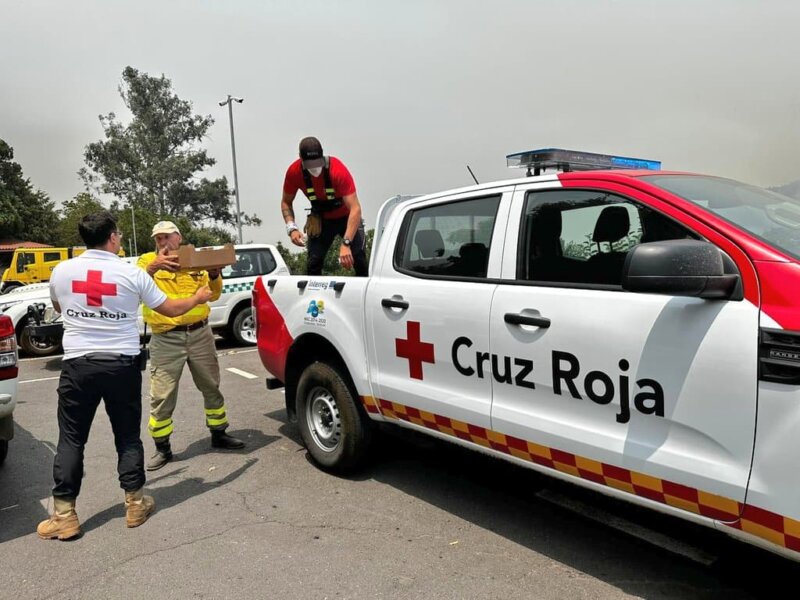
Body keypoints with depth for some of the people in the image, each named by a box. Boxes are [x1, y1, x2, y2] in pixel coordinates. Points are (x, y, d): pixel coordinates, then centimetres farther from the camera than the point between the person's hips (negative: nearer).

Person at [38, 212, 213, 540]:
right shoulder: (132, 273, -5)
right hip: (122, 364, -1)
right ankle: (135, 504, 19)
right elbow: (171, 309, 5)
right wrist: (199, 297, 23)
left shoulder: (61, 271, 0)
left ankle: (64, 516, 12)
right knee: (128, 437, 11)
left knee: (71, 440, 9)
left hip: (77, 364, 1)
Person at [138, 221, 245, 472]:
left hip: (200, 333, 3)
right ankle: (162, 448, 14)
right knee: (162, 396, 0)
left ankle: (218, 434, 30)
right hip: (165, 339, -3)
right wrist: (152, 268, -36)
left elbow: (212, 295, 7)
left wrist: (214, 275, -12)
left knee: (211, 387, 13)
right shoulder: (148, 261, 2)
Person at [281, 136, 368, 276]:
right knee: (313, 264, -4)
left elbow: (355, 209, -39)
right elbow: (286, 202, -4)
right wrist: (291, 228, -23)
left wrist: (346, 243, -50)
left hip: (346, 217, -3)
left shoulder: (338, 170, -33)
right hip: (321, 220, 3)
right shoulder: (294, 172, -21)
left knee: (360, 261, -15)